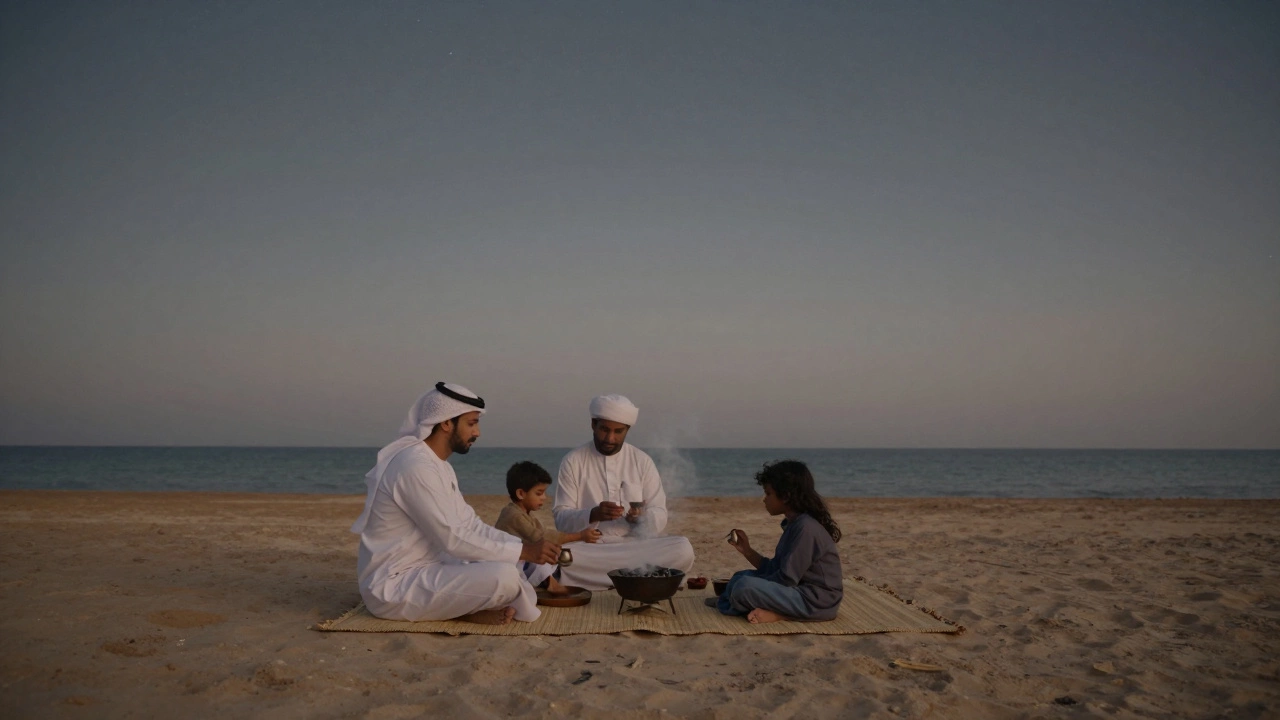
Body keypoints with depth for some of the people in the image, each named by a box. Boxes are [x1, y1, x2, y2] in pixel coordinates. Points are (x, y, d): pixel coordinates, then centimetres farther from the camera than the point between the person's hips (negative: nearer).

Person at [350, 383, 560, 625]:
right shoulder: (416, 466, -21)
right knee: (504, 577, -27)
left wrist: (526, 547, -3)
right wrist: (523, 551, -19)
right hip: (393, 587, -10)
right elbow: (453, 539, -24)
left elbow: (471, 526, 10)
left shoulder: (440, 466, 12)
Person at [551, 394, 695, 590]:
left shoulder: (642, 461, 7)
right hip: (588, 548, -2)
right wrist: (593, 515, -23)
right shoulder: (573, 461, 2)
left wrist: (642, 517, -18)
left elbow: (660, 517, 5)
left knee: (683, 549, -26)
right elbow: (561, 518, -3)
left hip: (635, 546, 2)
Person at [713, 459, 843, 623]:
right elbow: (774, 569, 13)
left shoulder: (805, 527, -20)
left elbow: (786, 579, -21)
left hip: (816, 602, -10)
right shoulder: (794, 524, 11)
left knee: (744, 587, -24)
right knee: (742, 577, 17)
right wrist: (746, 550, 5)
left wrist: (754, 584, -7)